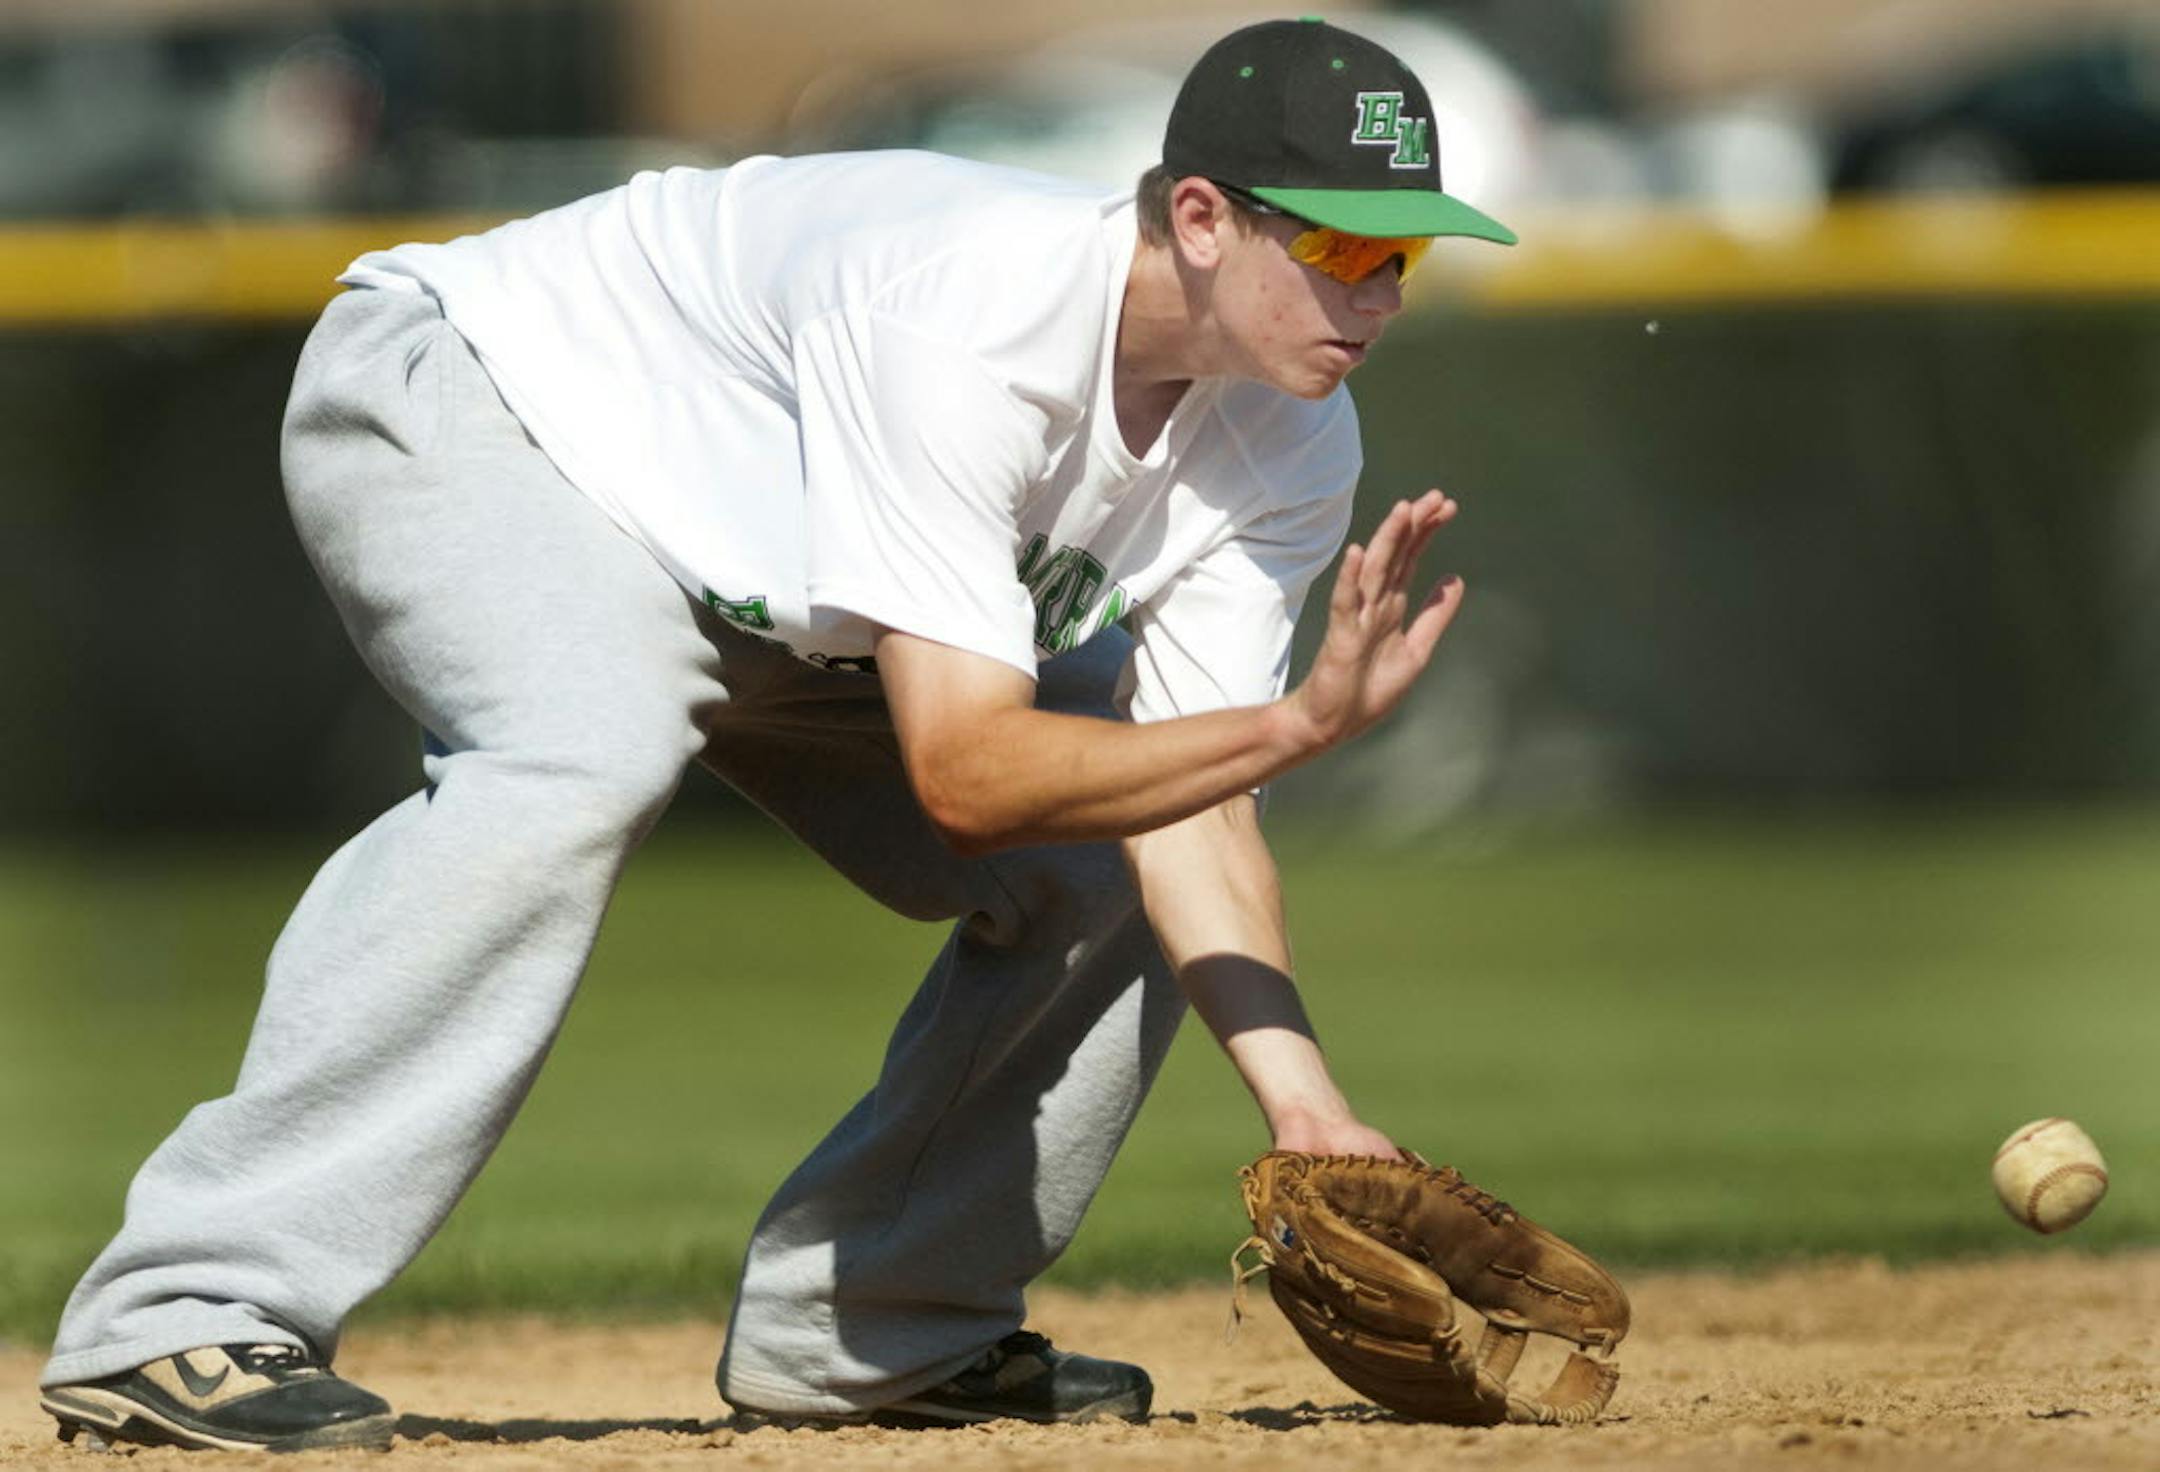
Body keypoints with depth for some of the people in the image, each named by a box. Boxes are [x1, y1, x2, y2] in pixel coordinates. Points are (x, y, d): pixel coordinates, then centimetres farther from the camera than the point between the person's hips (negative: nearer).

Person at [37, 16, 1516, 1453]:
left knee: (1101, 876, -1)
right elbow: (961, 773, -39)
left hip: (776, 596, 9)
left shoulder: (1292, 445, -14)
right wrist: (1290, 728, -45)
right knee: (591, 750, -38)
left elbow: (1188, 805, -14)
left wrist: (1299, 1093, -27)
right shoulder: (965, 317, -38)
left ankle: (860, 1336, 13)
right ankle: (184, 1315, -39)